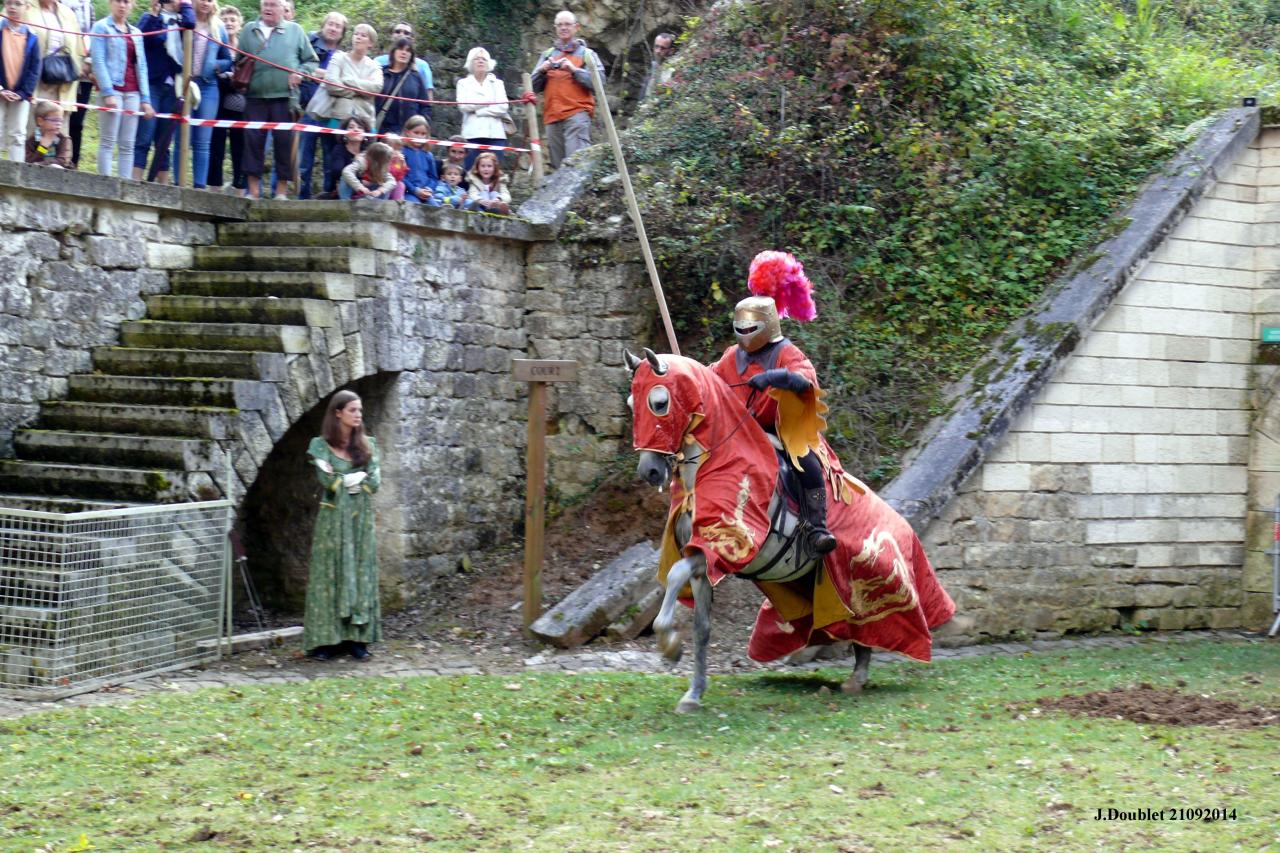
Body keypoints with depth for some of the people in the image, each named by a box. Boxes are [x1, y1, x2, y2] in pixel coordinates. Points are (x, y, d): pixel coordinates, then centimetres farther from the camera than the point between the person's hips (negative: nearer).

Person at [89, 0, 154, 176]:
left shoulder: (136, 33, 18)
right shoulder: (102, 27, 1)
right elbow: (98, 61, -7)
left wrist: (145, 99, 8)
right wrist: (107, 93, -17)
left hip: (132, 92, 5)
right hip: (112, 88, -5)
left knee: (127, 145, 2)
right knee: (108, 142, -7)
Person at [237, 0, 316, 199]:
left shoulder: (294, 30, 10)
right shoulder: (249, 30, 15)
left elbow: (311, 61, 11)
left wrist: (300, 73, -6)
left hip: (284, 97, -2)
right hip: (255, 96, 2)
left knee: (284, 142, -2)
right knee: (253, 141, -1)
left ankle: (281, 191, 5)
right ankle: (253, 190, 5)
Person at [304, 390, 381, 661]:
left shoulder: (367, 445, 8)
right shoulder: (321, 445, -2)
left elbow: (374, 482, -2)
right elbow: (327, 481, -14)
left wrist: (343, 480, -8)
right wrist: (359, 477, -7)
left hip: (361, 518, 4)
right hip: (333, 519, -3)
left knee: (361, 574, 3)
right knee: (331, 575, -2)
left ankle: (356, 638, 7)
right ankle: (325, 639, 1)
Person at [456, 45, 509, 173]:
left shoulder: (497, 83, 18)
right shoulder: (464, 83, 15)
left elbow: (503, 107, 2)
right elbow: (464, 105, -3)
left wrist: (478, 110, -4)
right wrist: (491, 102, -2)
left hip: (495, 134, 1)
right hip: (473, 134, -1)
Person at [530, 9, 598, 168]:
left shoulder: (586, 54, 10)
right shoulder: (547, 55, 21)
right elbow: (534, 86, 17)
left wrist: (574, 70, -12)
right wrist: (542, 71, -1)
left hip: (577, 113, -5)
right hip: (552, 117, 5)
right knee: (558, 165, 4)